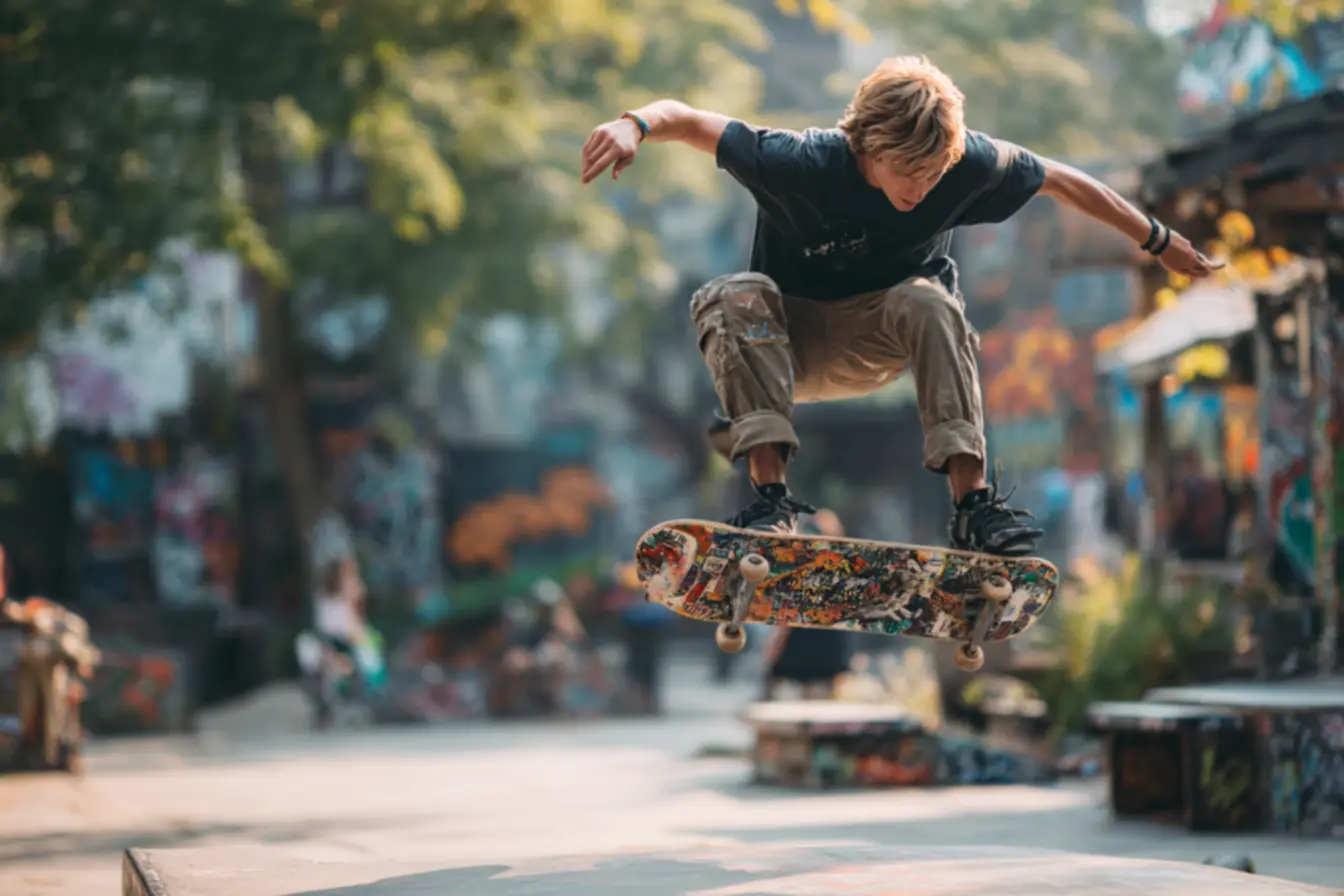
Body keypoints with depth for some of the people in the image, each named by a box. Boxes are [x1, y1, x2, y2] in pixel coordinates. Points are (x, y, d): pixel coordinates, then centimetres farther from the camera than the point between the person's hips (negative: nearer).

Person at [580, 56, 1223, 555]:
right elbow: (686, 119, -26)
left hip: (875, 345, 1)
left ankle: (971, 501, -33)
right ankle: (770, 495, -38)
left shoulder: (969, 164, -21)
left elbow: (1061, 182, -4)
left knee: (928, 302, -32)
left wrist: (1159, 242, 6)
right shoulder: (801, 164, -29)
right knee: (736, 297, -34)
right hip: (789, 343, -1)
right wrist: (633, 126, -49)